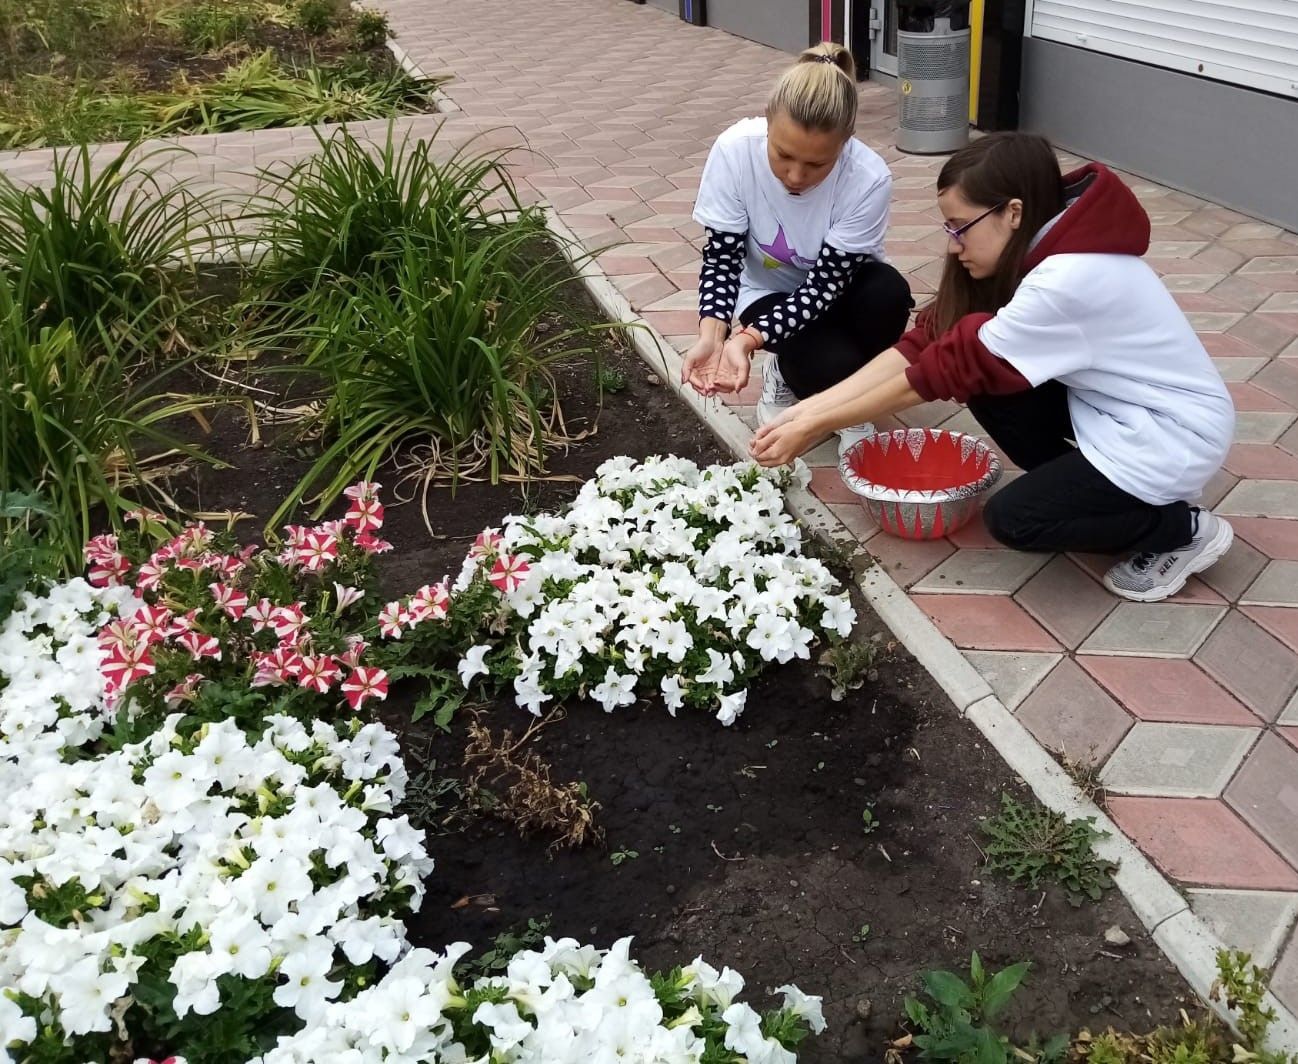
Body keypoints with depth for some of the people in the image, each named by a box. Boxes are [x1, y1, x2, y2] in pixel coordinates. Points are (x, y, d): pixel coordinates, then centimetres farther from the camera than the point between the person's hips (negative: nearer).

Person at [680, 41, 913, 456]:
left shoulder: (869, 179, -31)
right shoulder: (735, 149, -29)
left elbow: (825, 282, -28)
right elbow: (721, 257, -20)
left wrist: (748, 340, -42)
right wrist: (712, 335, -39)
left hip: (838, 289, 1)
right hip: (771, 292, -1)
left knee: (890, 293, -34)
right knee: (832, 367, -31)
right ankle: (785, 374, 7)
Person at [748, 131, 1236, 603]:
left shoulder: (1068, 281, -31)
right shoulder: (1035, 246, -4)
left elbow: (949, 367, -28)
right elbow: (928, 340, -8)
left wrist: (818, 427, -22)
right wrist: (811, 407, -15)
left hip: (1173, 435, -8)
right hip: (1120, 404, 8)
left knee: (1012, 518, -13)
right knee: (987, 381, -6)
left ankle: (1184, 528, 4)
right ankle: (1085, 490, 10)